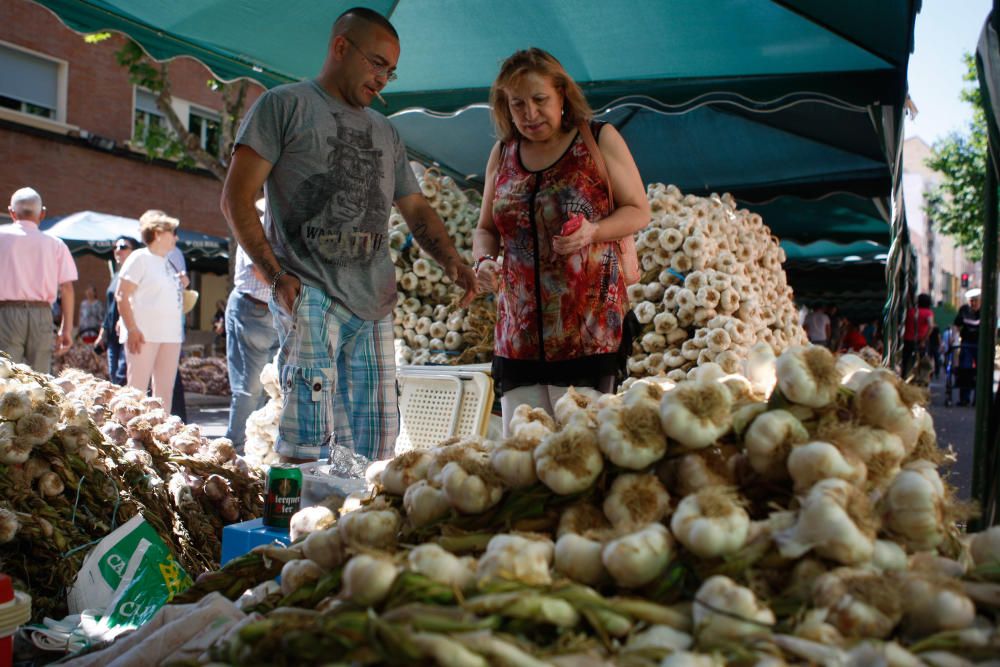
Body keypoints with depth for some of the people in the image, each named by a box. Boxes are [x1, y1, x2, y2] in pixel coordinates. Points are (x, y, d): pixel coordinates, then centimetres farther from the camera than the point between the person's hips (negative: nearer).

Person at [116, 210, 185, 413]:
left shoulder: (167, 263, 19)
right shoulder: (140, 258, -4)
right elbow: (121, 295, -11)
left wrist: (181, 286, 10)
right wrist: (132, 329, -17)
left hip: (170, 334, 8)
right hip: (144, 334, -8)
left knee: (165, 391, 6)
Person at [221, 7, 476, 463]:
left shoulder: (385, 133, 25)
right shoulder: (284, 105, 6)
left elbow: (416, 209, 24)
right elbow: (236, 198, 0)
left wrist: (450, 260, 3)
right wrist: (276, 275, -12)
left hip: (373, 304, 6)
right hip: (308, 292, -6)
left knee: (374, 443, 3)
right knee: (309, 435, -19)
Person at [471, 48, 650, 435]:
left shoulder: (599, 139, 2)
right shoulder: (502, 154, 13)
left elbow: (638, 211, 3)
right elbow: (486, 229, 20)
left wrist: (593, 232, -16)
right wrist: (484, 260, -3)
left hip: (588, 326, -4)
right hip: (520, 328, 4)